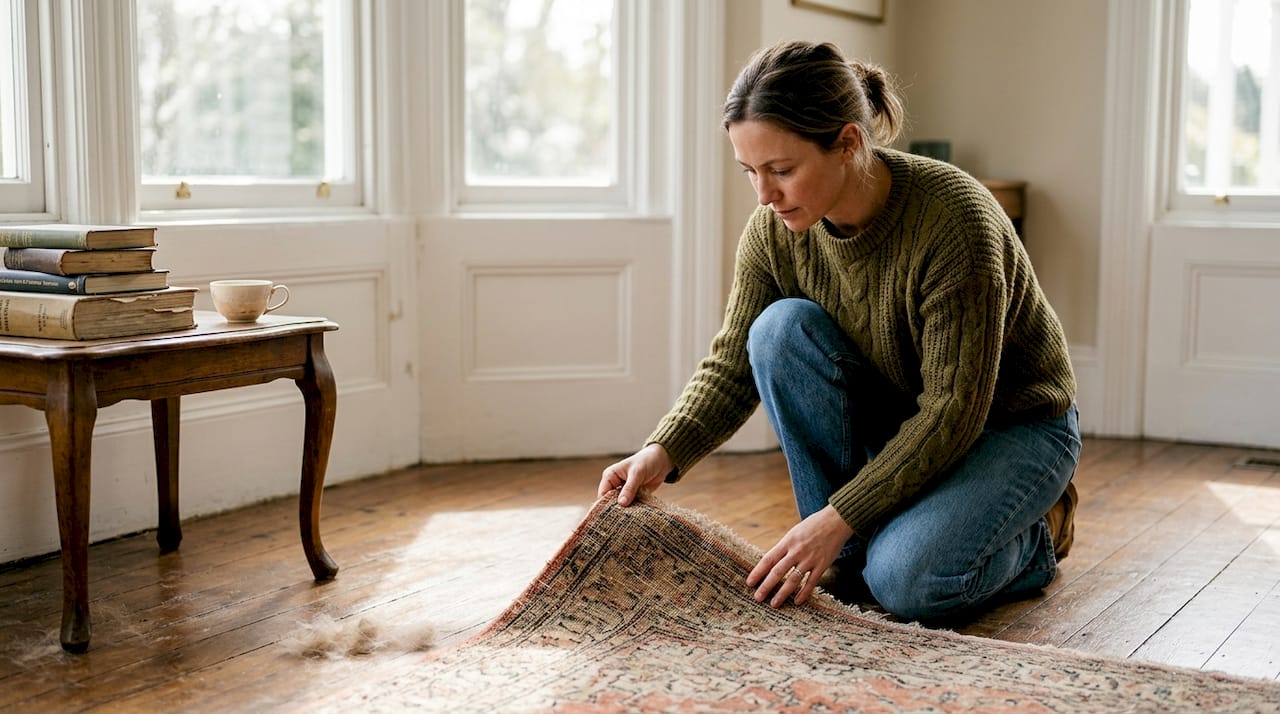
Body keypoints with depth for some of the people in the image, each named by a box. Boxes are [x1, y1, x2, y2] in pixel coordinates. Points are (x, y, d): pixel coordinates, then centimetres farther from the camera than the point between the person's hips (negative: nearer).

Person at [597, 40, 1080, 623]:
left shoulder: (955, 220, -32)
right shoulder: (774, 228, -15)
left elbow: (957, 410, -29)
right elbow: (732, 365, -8)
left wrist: (837, 517, -32)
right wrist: (662, 453, -27)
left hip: (1011, 423, -5)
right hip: (903, 418, 5)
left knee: (906, 580, -31)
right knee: (782, 328, -24)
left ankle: (1035, 536, 3)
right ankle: (847, 553, -11)